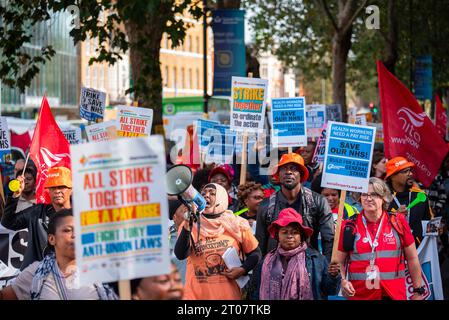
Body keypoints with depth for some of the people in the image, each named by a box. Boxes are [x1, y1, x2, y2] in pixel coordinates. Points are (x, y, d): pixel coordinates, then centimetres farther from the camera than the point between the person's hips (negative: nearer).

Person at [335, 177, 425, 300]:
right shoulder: (349, 226, 2)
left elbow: (412, 258, 8)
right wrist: (343, 280, -12)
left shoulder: (398, 222, 3)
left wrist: (418, 291, 8)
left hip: (395, 294, 0)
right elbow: (339, 262, 7)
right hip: (359, 295, 0)